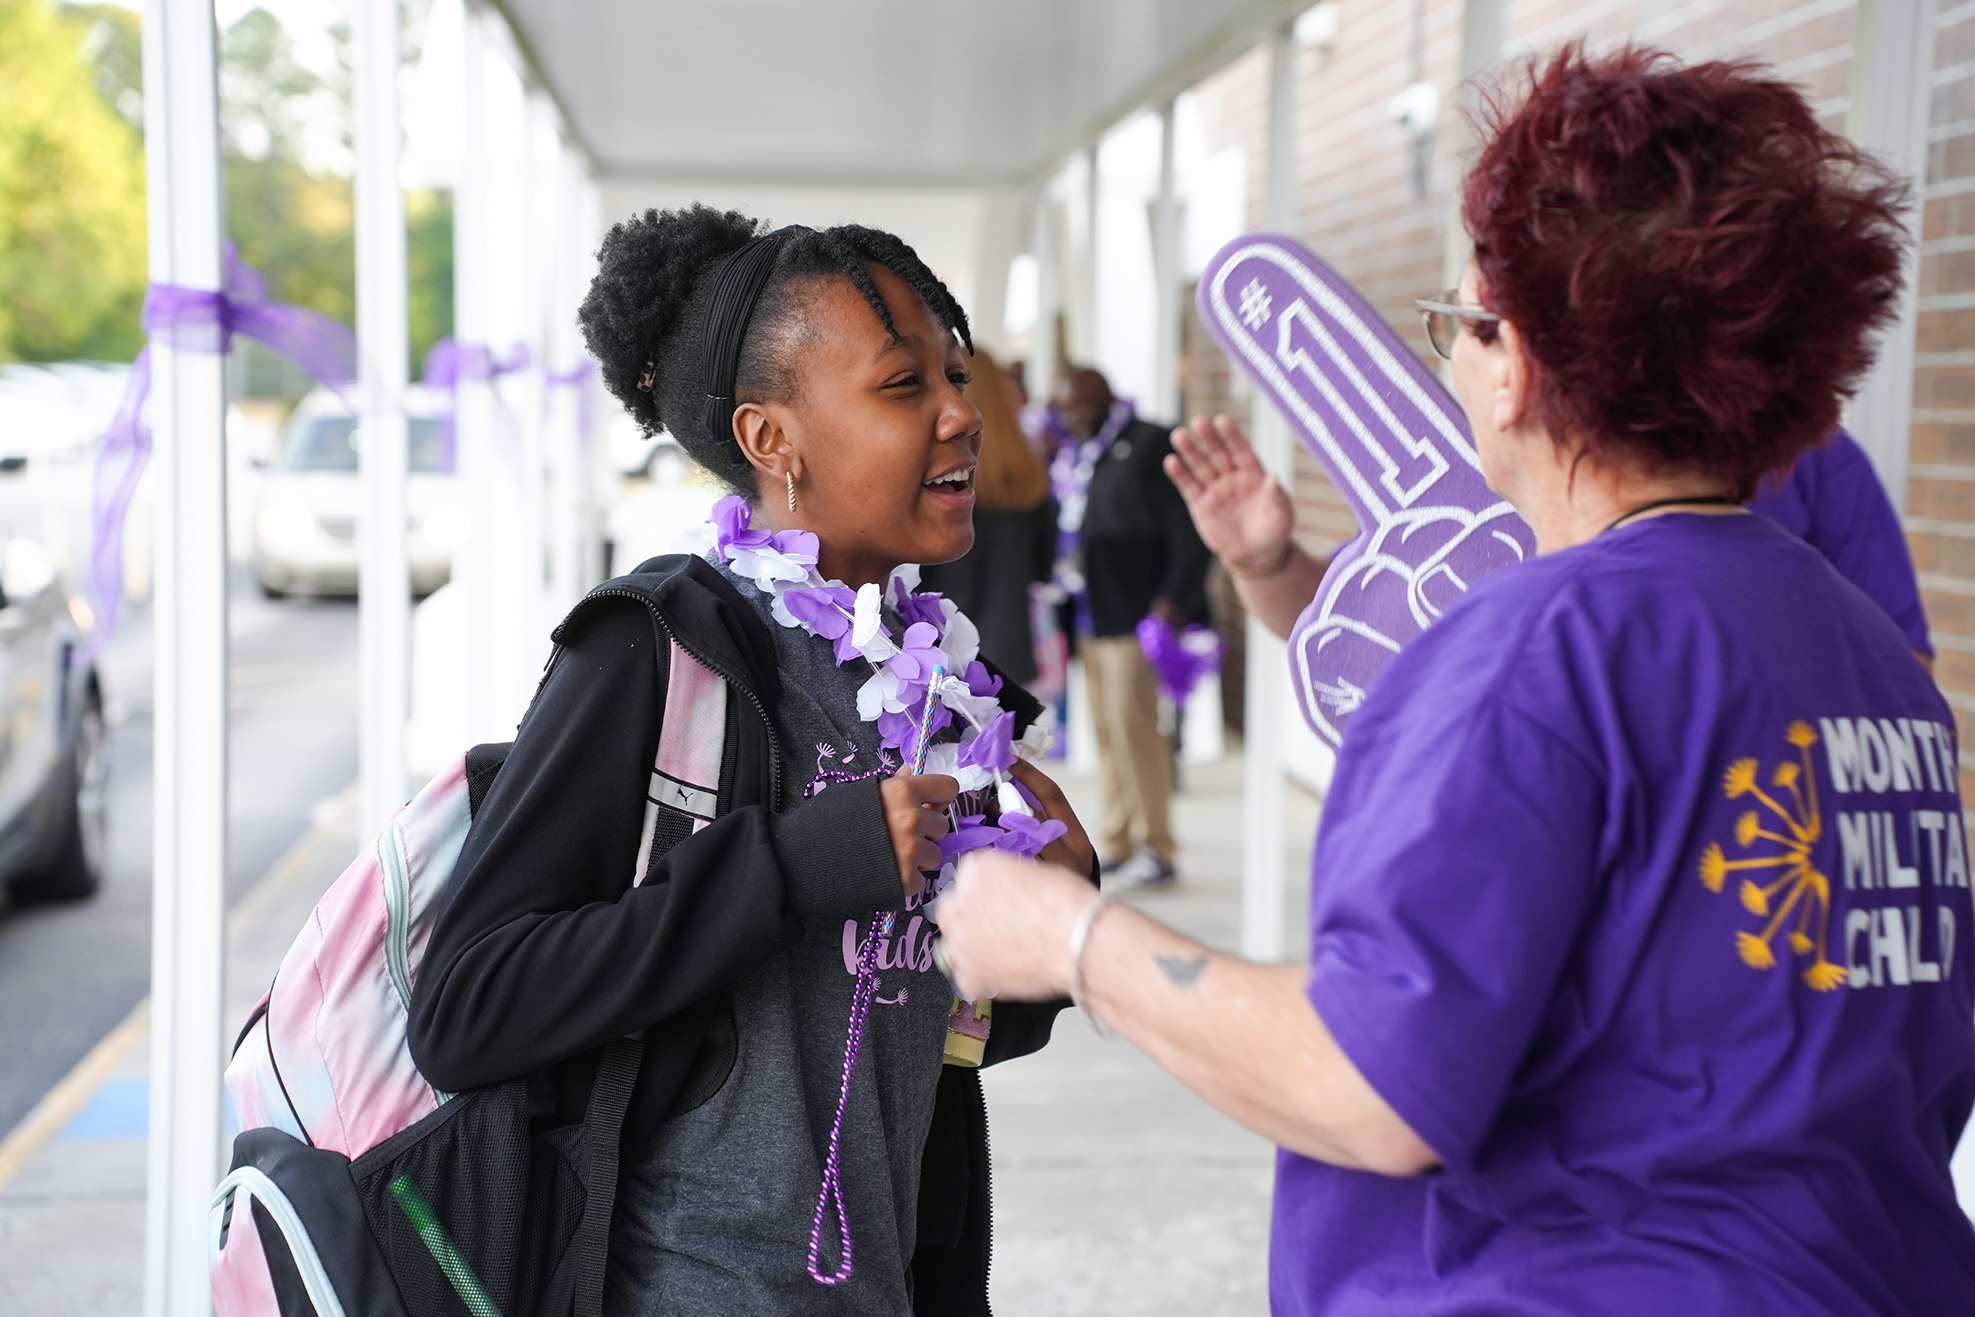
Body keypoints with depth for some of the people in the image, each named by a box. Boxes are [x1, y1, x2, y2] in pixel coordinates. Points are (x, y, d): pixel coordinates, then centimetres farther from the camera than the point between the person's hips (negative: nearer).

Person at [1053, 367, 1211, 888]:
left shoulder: (1152, 446, -4)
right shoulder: (1072, 458, 18)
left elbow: (1189, 530, -9)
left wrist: (1174, 600, -16)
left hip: (1138, 616, -7)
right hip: (1091, 620, 7)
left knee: (1135, 725, -9)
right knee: (1106, 731, 9)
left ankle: (1156, 846, 0)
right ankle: (1117, 844, 16)